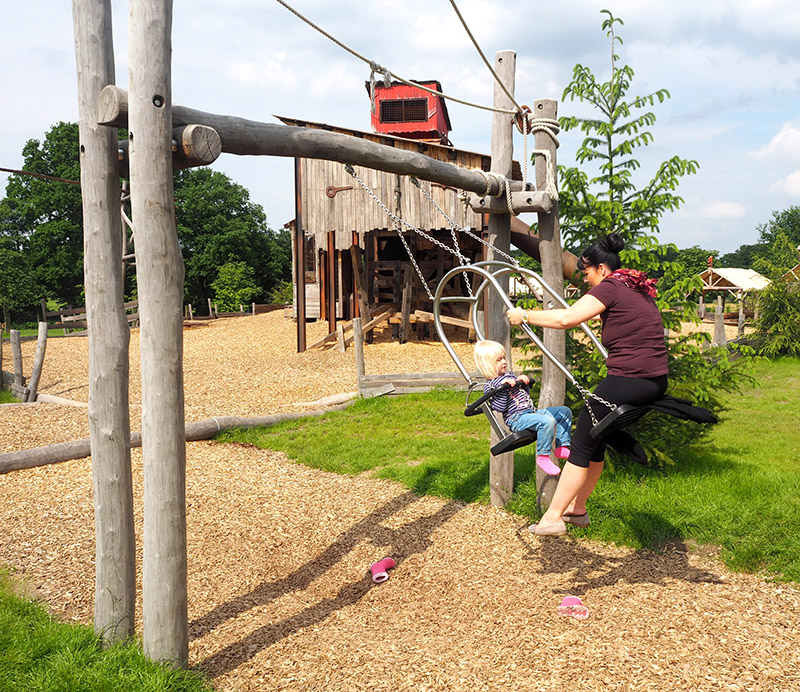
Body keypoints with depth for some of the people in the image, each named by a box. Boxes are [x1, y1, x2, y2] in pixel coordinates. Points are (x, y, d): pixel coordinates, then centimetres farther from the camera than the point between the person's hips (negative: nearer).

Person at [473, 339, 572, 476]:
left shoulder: (508, 375, 18)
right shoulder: (489, 386, -7)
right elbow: (500, 408, -20)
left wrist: (524, 381, 10)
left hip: (531, 412, 9)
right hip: (517, 418, -9)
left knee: (565, 412, 9)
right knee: (547, 421, -34)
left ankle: (562, 447, 10)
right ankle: (542, 457, -23)